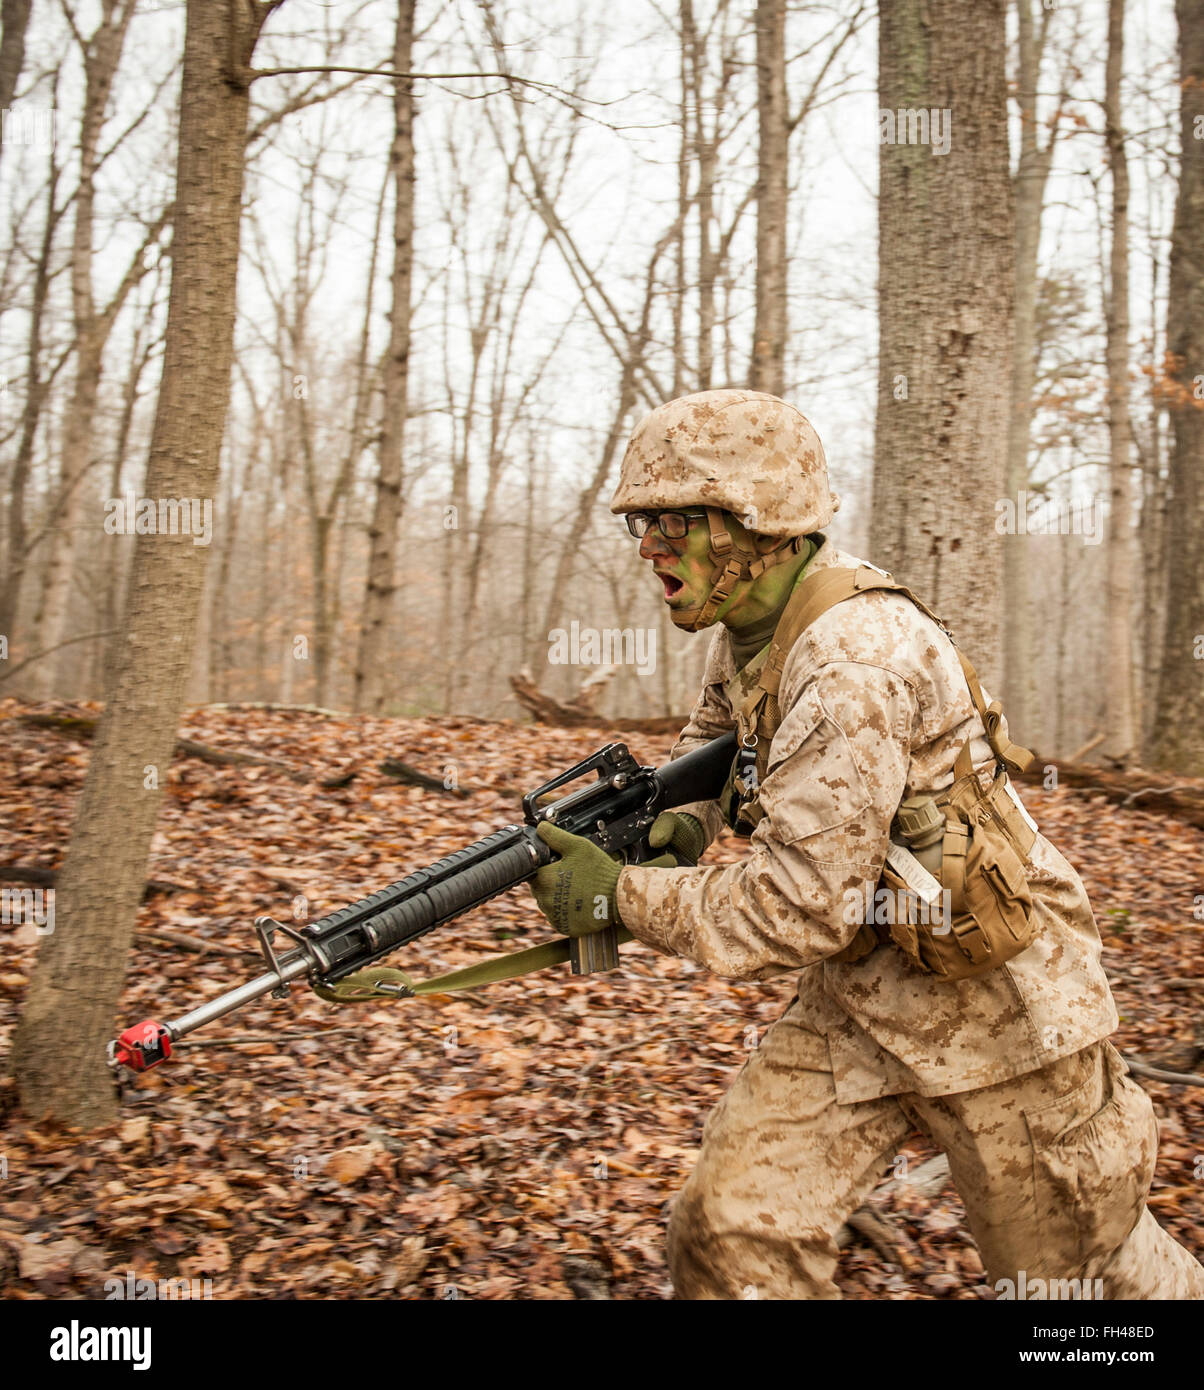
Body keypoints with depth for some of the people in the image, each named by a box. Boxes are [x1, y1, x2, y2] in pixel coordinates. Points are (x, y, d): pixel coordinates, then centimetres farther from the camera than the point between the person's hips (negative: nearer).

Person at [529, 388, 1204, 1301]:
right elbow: (715, 733, 22)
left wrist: (622, 896, -22)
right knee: (734, 1234, -3)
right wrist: (678, 822, 0)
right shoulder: (753, 621, 0)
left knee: (1082, 1273, 13)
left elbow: (802, 911, -29)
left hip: (993, 997, -7)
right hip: (859, 995, 8)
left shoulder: (853, 661, -29)